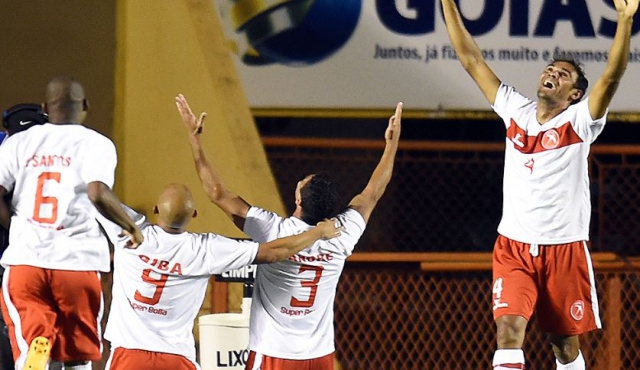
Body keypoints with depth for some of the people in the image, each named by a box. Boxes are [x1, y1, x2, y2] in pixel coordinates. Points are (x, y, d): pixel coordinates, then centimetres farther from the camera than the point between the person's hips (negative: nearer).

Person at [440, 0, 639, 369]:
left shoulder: (579, 123, -3)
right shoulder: (515, 111, 7)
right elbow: (472, 59, 8)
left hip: (565, 248, -2)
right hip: (513, 246, 2)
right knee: (509, 328, -15)